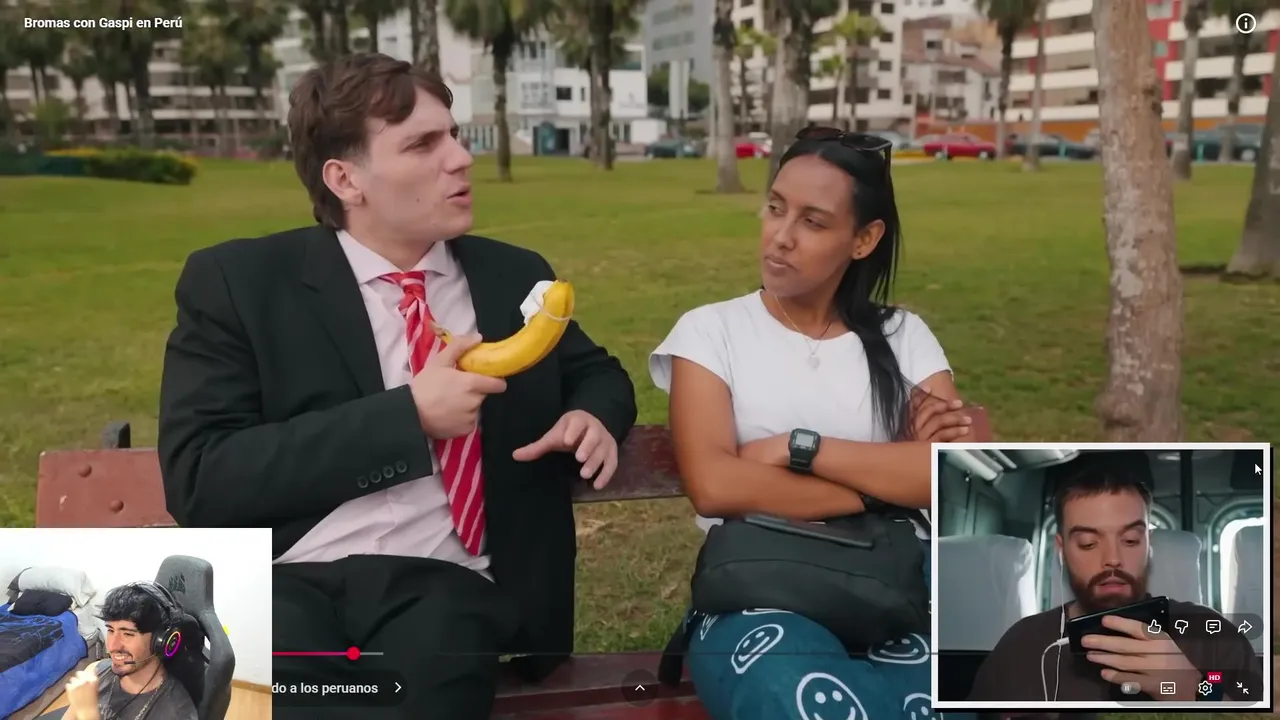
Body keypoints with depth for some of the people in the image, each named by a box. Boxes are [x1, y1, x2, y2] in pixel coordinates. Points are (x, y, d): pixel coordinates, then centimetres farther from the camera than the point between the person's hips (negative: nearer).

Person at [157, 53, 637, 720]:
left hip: (444, 582, 2)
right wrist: (408, 415, -12)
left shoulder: (514, 278, 15)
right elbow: (199, 480, -5)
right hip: (278, 579, -1)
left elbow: (597, 372, 30)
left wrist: (593, 415, 4)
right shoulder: (236, 281, 3)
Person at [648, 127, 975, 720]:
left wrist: (798, 447, -10)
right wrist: (889, 480, -7)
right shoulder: (711, 331, 5)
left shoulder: (904, 336, 12)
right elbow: (714, 486, -13)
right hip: (761, 593, -2)